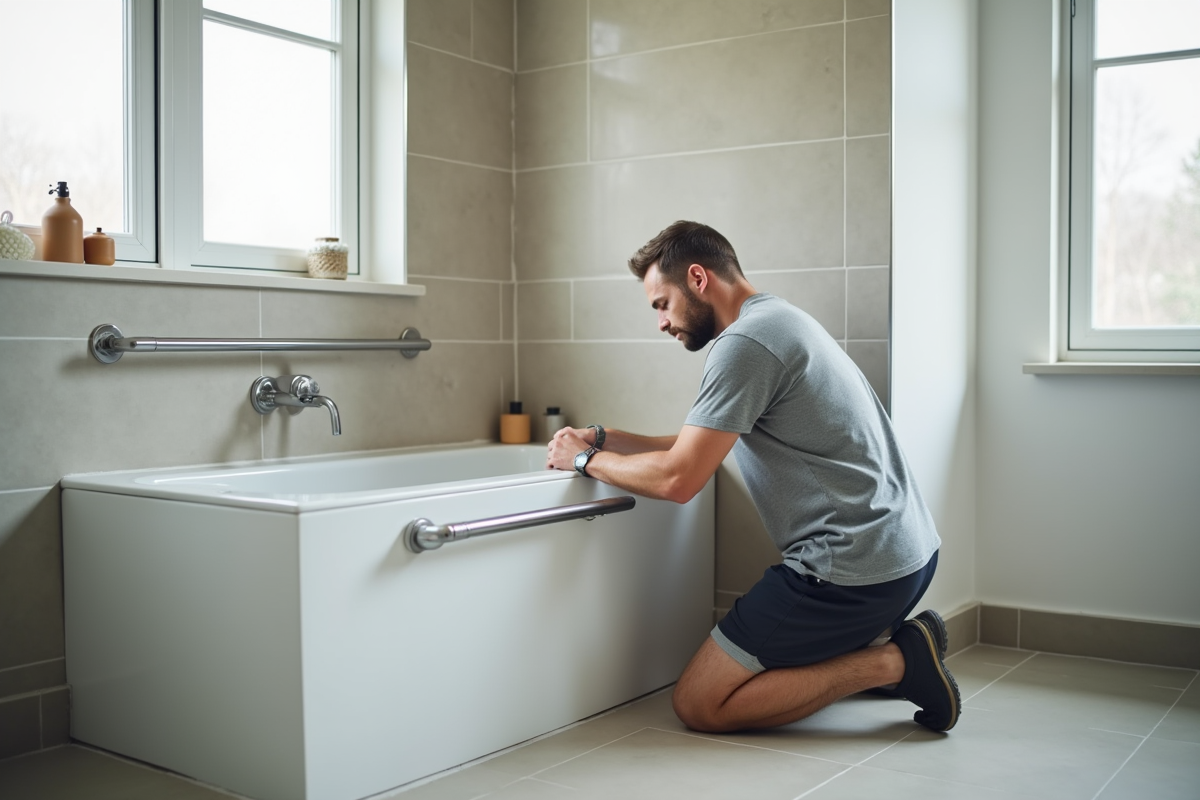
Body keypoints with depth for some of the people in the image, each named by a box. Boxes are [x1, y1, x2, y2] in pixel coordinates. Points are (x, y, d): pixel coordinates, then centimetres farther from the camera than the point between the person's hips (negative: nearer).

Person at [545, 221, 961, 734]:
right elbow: (702, 446, 21)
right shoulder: (781, 321, 17)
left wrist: (587, 460, -1)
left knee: (699, 704, -3)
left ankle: (891, 663, -7)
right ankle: (892, 648, 8)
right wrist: (604, 440, 13)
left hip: (851, 569, -10)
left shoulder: (745, 342, -15)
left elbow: (677, 479, -17)